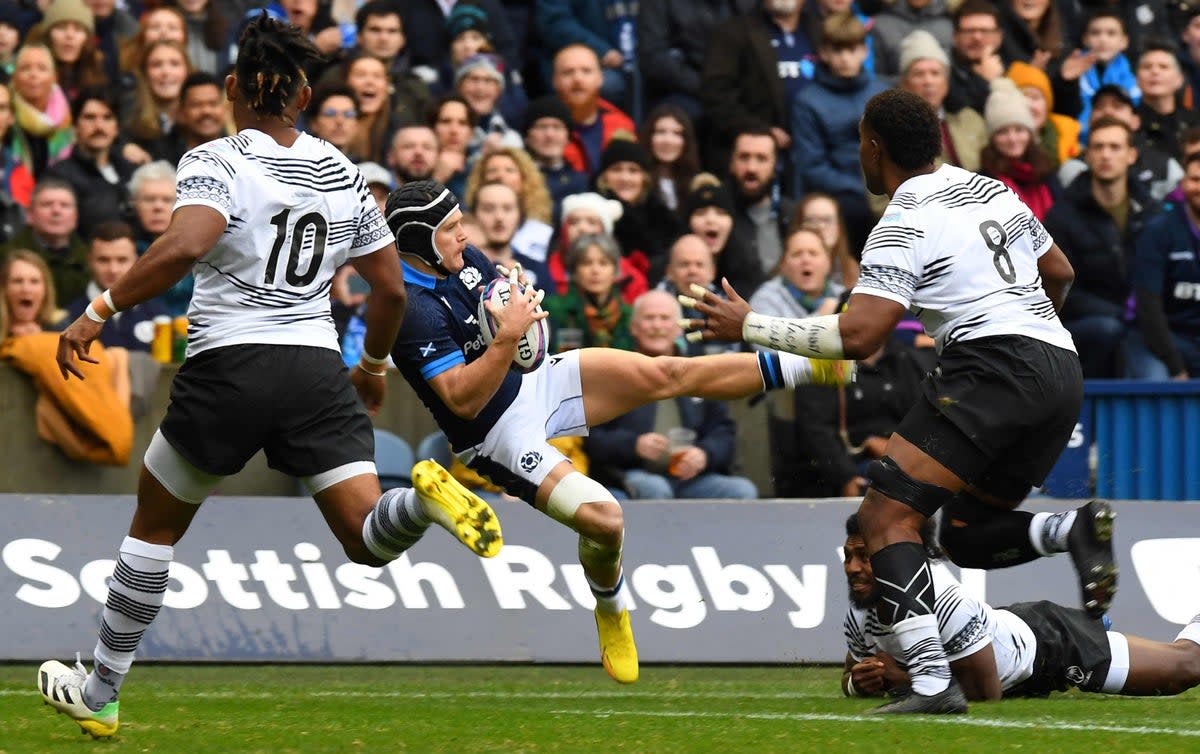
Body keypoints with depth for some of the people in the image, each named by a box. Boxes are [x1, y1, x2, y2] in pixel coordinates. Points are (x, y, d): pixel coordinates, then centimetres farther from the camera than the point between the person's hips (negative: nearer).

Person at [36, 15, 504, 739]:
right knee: (371, 541, -1)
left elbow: (185, 246, -25)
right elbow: (392, 288, 15)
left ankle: (99, 696, 23)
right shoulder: (342, 172, 11)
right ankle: (425, 496, -36)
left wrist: (98, 312, -18)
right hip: (317, 368, 3)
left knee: (156, 523, 17)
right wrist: (374, 366, 32)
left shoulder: (215, 162, -5)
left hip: (229, 367, -3)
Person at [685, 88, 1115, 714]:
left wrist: (749, 327, -5)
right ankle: (1074, 530, -11)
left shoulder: (901, 228, -5)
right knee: (967, 537, 18)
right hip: (1061, 372, 9)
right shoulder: (994, 191, 19)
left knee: (887, 515, -11)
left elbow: (858, 337, -14)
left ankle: (932, 681, -26)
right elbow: (1059, 274, 30)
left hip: (992, 367, -9)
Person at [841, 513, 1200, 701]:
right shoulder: (859, 616, -22)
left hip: (1052, 643, -5)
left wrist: (907, 679, -37)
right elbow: (850, 679, -3)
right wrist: (862, 683, -27)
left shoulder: (946, 605, -43)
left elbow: (986, 694, -34)